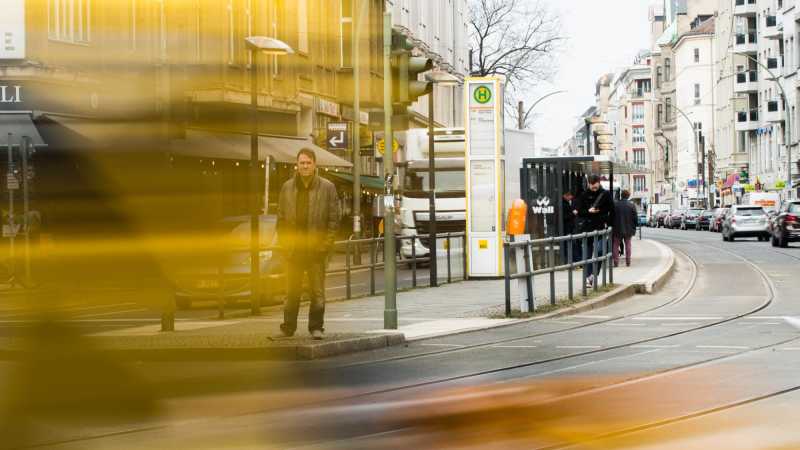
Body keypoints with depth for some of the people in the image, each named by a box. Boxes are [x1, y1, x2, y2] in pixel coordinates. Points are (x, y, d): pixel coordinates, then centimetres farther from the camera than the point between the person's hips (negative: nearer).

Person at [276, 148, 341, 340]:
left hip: (317, 247, -2)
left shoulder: (327, 188, 0)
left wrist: (326, 243, -8)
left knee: (317, 291, 0)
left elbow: (334, 218, -1)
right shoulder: (287, 187, 8)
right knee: (292, 291, 8)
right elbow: (281, 217, 10)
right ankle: (288, 327, 14)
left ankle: (316, 327, 7)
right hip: (293, 248, 2)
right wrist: (283, 243, 1)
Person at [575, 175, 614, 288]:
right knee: (588, 254, 5)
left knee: (599, 251, -15)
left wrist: (607, 223, -5)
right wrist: (588, 211, -12)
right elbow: (578, 210, 6)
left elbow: (612, 211, 6)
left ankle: (593, 275, -8)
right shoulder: (584, 195, 5)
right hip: (587, 227, 2)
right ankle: (587, 278, 8)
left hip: (600, 227, -2)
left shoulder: (605, 194, 2)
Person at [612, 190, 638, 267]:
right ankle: (628, 262, 9)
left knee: (616, 245, 7)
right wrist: (634, 228, 9)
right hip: (628, 229, 1)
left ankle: (616, 262, 0)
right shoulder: (632, 206, -5)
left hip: (617, 229, -1)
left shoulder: (615, 204, -7)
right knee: (628, 245, 11)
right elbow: (635, 218, -1)